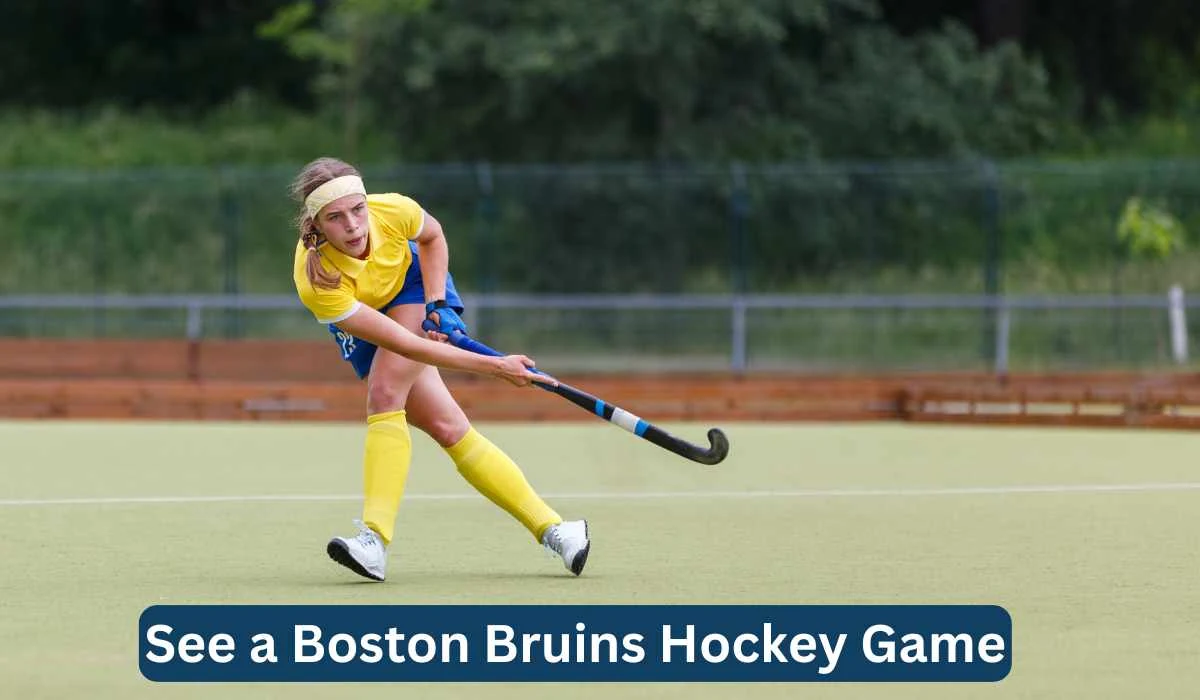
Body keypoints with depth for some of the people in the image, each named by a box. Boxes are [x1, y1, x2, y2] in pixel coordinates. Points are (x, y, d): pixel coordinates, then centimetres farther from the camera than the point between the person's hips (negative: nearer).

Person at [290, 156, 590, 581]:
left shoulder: (394, 211, -32)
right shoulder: (318, 283, -39)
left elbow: (432, 237, -3)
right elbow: (405, 344, -37)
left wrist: (437, 302, -17)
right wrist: (495, 367, -38)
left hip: (415, 293, 0)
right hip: (362, 326, 0)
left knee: (385, 395, -26)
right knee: (449, 429, -9)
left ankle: (375, 538, -31)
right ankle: (551, 528, -5)